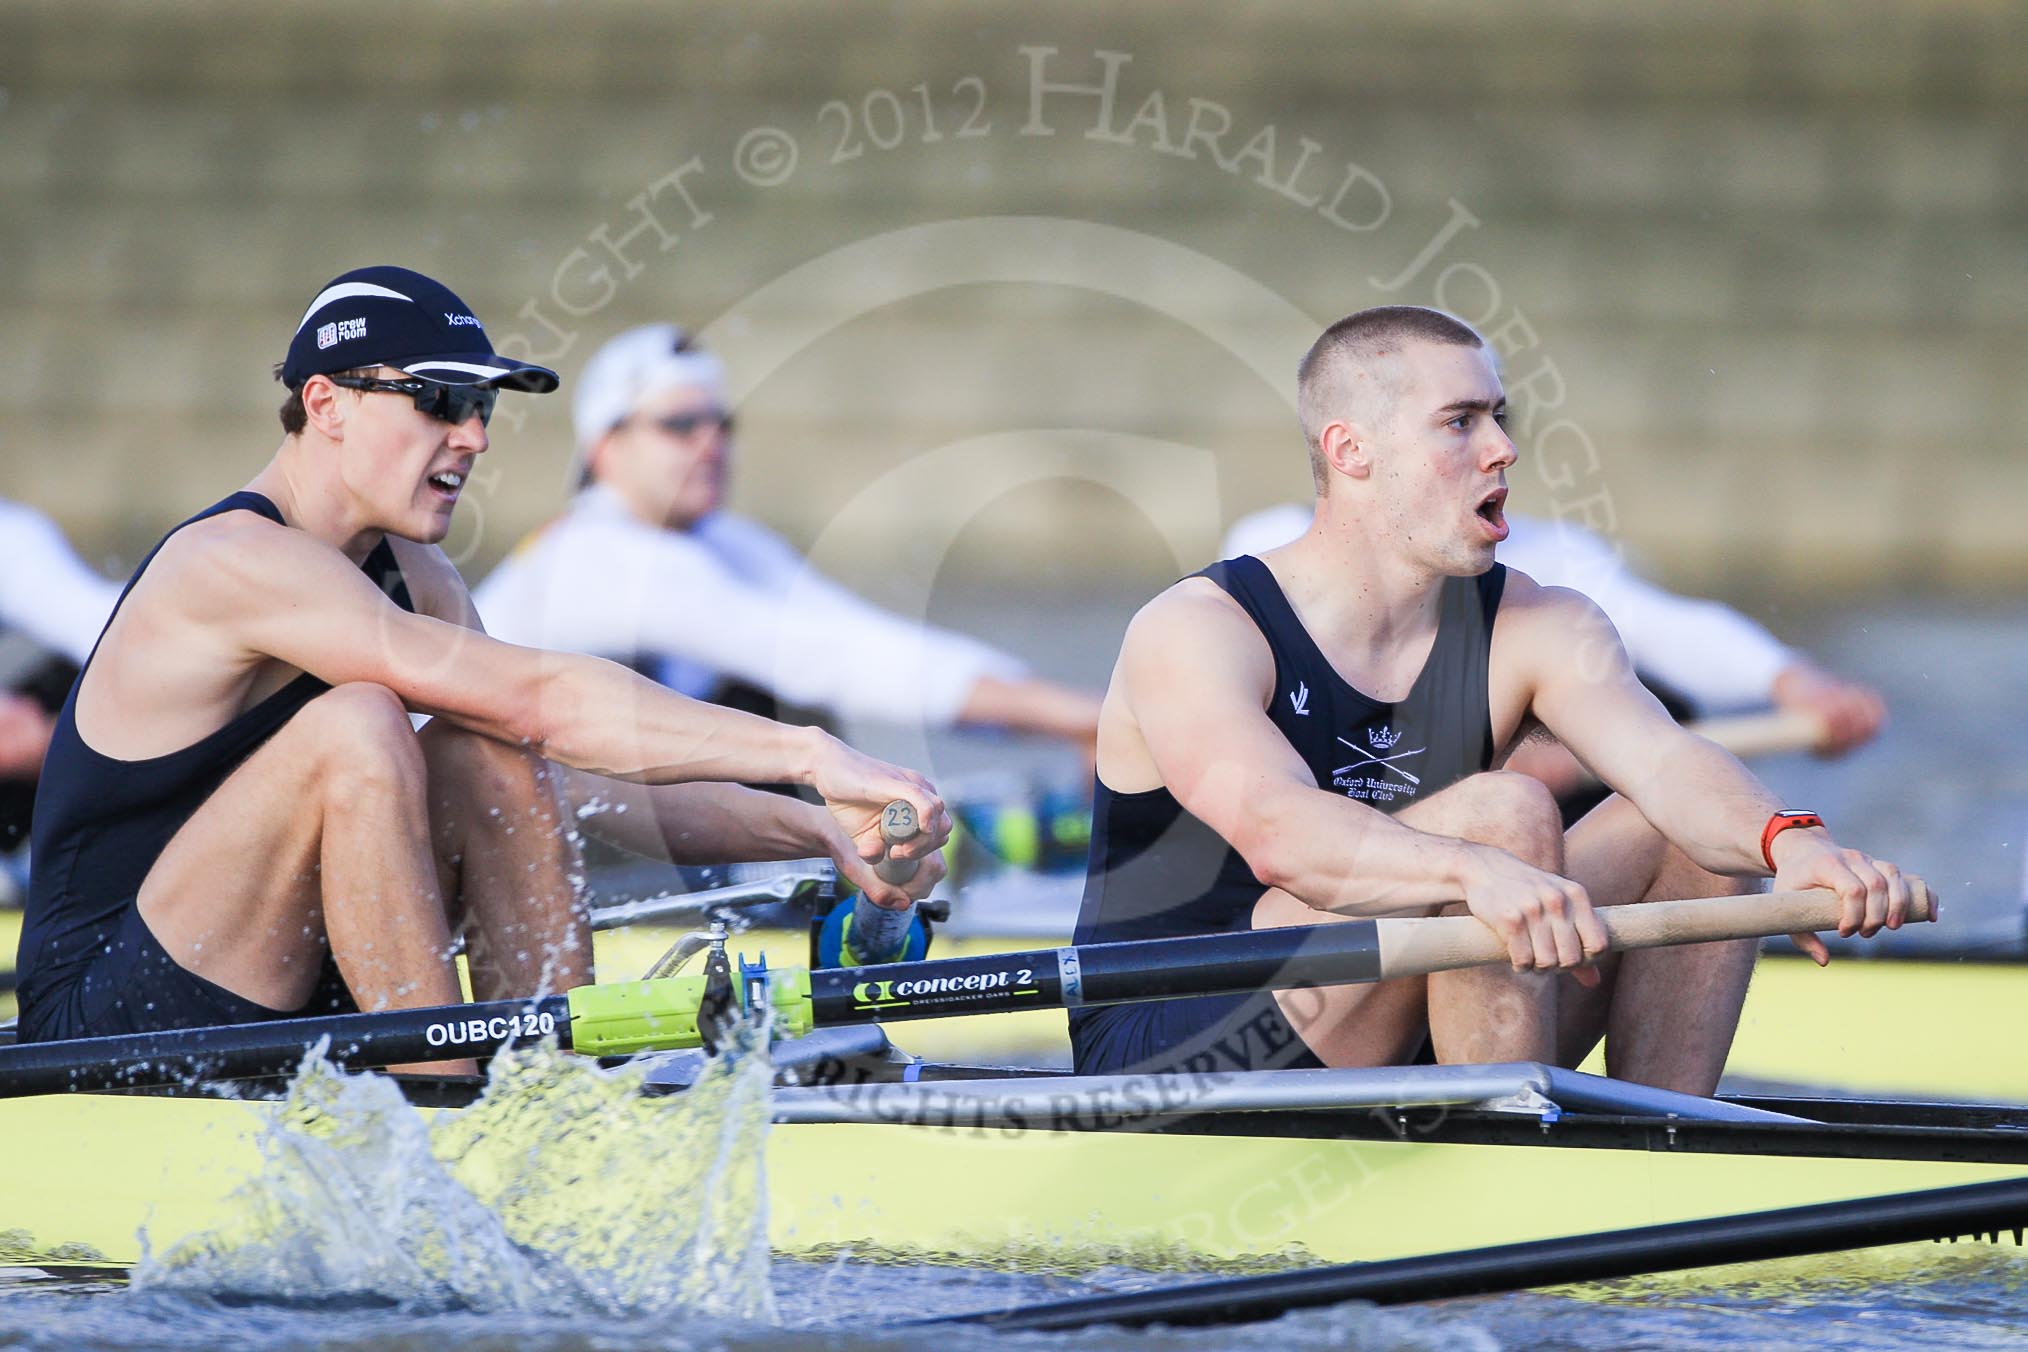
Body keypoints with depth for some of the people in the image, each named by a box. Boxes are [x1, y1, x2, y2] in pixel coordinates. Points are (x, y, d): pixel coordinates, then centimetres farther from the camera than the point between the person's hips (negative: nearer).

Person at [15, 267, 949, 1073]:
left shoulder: (407, 573, 11)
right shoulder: (237, 563, -19)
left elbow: (588, 788, 6)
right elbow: (541, 699, -27)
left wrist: (815, 831, -8)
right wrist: (807, 754, -29)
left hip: (281, 1006, 9)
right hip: (103, 1019, -9)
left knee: (481, 755, -6)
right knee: (355, 727, -26)